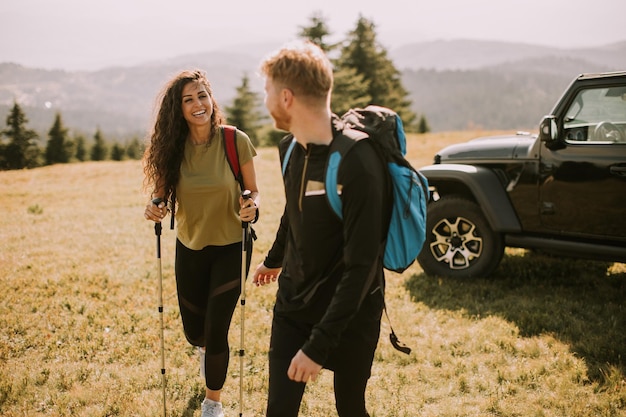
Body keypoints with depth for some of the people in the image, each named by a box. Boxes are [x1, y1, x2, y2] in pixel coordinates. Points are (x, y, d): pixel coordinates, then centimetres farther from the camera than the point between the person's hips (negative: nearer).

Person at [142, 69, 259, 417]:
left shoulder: (235, 141, -15)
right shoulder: (172, 147, -10)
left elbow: (253, 193, -6)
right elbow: (161, 192, 2)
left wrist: (252, 207, -28)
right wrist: (155, 208, -21)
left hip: (230, 248, -3)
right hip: (190, 248, 3)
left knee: (216, 331, -3)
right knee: (194, 332, 16)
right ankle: (207, 349, 56)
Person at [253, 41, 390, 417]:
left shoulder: (357, 163, -26)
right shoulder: (290, 147, -3)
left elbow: (361, 265, -26)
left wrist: (318, 345, -26)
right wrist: (274, 259, 33)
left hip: (349, 315, -5)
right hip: (292, 304, 6)